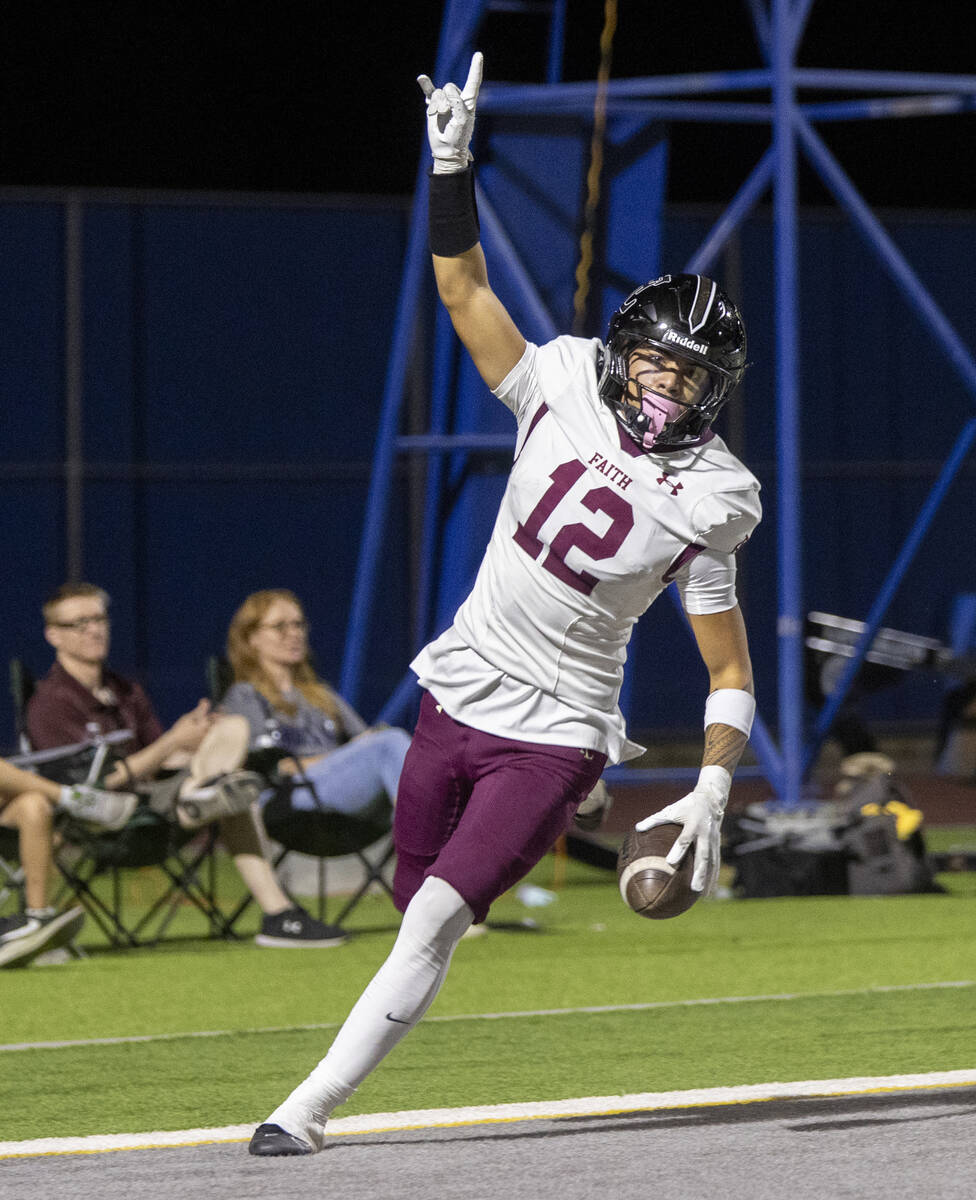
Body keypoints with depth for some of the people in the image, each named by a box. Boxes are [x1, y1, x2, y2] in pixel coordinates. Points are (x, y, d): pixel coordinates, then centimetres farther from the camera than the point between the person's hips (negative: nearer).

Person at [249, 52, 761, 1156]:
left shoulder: (705, 504, -11)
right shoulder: (564, 386, -2)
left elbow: (730, 671, -6)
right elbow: (462, 290, -2)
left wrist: (713, 791, -18)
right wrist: (452, 167, -15)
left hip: (554, 734, -4)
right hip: (456, 694, 4)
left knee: (438, 917, -15)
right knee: (416, 906, 12)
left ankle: (310, 1107, -17)